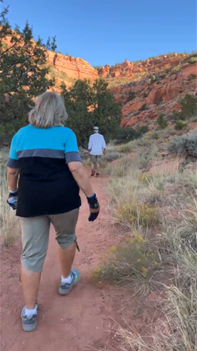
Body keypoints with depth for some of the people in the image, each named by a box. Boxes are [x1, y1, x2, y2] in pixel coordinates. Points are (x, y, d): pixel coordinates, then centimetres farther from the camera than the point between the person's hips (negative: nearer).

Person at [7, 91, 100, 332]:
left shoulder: (21, 134, 7)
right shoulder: (65, 134, -4)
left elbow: (12, 170, 9)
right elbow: (76, 168, -15)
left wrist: (13, 192, 25)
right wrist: (91, 197, -11)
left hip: (30, 200, 3)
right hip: (63, 197, -2)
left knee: (31, 255, 9)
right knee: (66, 238, 25)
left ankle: (29, 313, 19)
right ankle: (66, 280, 44)